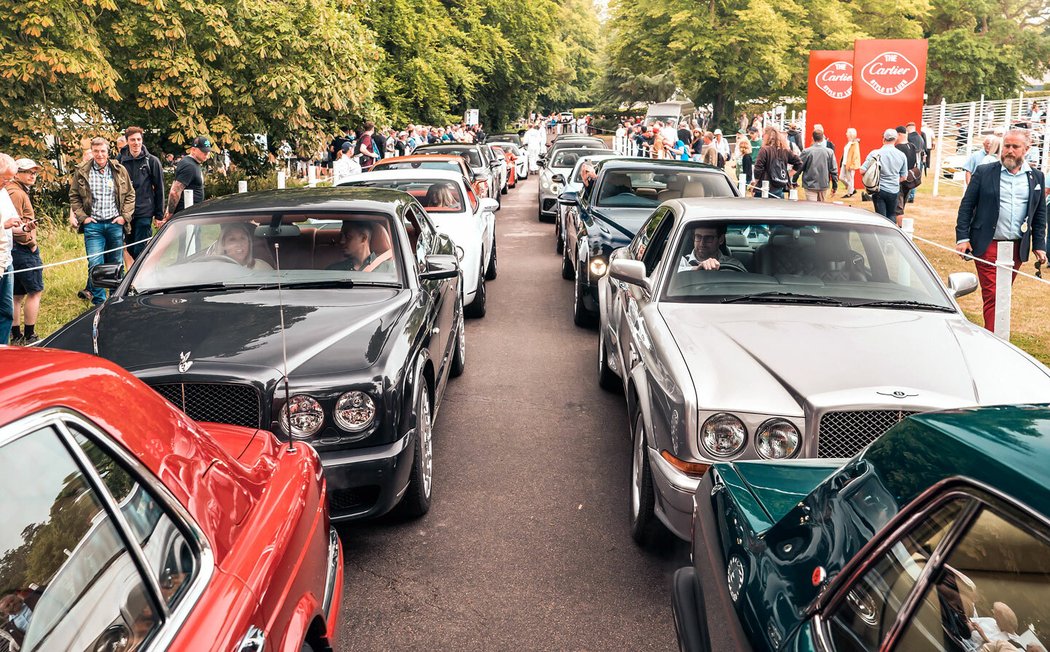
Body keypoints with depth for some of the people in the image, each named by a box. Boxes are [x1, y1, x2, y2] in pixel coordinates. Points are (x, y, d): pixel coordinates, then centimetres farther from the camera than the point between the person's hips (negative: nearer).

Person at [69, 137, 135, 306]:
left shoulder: (120, 170, 3)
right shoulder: (81, 173, 1)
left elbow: (130, 195, 8)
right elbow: (74, 197, 8)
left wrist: (125, 216, -1)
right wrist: (82, 217, -2)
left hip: (115, 224, 1)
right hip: (93, 225, -1)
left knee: (115, 265, 10)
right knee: (95, 265, -8)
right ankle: (99, 302, 0)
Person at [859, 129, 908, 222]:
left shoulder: (875, 153, -10)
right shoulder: (901, 155, -1)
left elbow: (862, 170, -11)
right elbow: (904, 177, 6)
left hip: (879, 190, -2)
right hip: (894, 191, 2)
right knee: (892, 216, 17)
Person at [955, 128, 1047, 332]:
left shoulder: (1036, 178, 9)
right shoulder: (984, 172, 0)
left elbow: (1040, 215, 14)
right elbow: (966, 206, 0)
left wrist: (1039, 246, 9)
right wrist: (962, 238, -6)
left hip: (1018, 248, 3)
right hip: (988, 246, -3)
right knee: (992, 295, -7)